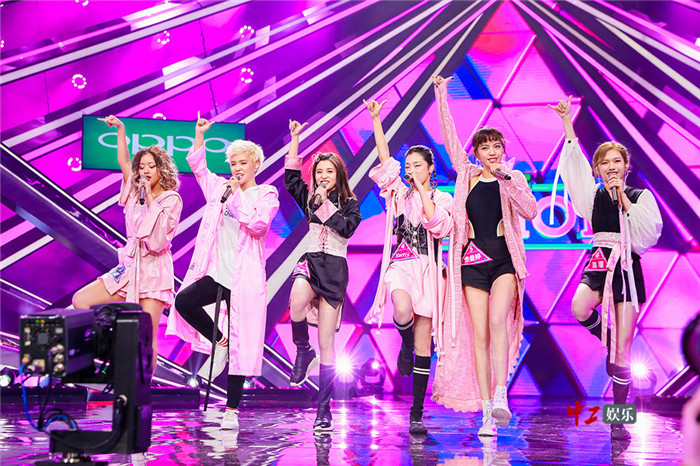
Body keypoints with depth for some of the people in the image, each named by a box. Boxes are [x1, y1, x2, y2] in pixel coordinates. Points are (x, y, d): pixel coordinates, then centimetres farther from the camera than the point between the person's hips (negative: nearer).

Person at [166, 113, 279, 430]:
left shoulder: (266, 195, 0)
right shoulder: (220, 188, 13)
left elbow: (258, 225, -16)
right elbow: (196, 164, 14)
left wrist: (238, 195, -12)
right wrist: (200, 133, 3)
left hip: (244, 278, -5)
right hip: (216, 273, 5)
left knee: (240, 344, -2)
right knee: (184, 301, -21)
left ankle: (231, 410, 4)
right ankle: (218, 343, 4)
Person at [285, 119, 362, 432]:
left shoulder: (350, 203, 8)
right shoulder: (310, 200, 15)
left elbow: (347, 227, -10)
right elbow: (291, 177, 5)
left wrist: (324, 205, -8)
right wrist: (295, 138, 2)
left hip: (335, 269, -1)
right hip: (310, 262, 1)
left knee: (327, 344, -4)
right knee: (297, 301, -38)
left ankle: (324, 411, 2)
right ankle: (303, 352, -9)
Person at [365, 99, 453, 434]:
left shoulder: (442, 198, 8)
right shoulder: (399, 193, 13)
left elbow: (439, 226, -11)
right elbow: (385, 160, 5)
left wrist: (424, 191, -8)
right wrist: (376, 120, 1)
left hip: (427, 269, -1)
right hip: (400, 265, 1)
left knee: (423, 345, -1)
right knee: (403, 310, -35)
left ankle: (417, 414, 5)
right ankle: (405, 342, 2)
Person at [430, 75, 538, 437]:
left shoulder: (514, 178, 8)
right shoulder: (467, 174, 11)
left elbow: (530, 211, -7)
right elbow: (449, 137, 9)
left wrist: (506, 180, -14)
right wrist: (441, 96, 7)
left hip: (504, 260, -1)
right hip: (473, 260, 2)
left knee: (498, 321, -24)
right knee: (479, 334, -3)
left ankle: (500, 396, -26)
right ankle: (487, 413, -2)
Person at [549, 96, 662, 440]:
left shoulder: (641, 196, 6)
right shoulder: (594, 195, 12)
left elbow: (649, 232, -7)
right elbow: (574, 162, 8)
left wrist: (623, 198, -9)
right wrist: (567, 121, 5)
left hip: (627, 266, -1)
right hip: (599, 262, 2)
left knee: (623, 350, -3)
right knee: (580, 309, -34)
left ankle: (618, 419, 5)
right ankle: (608, 342, 0)